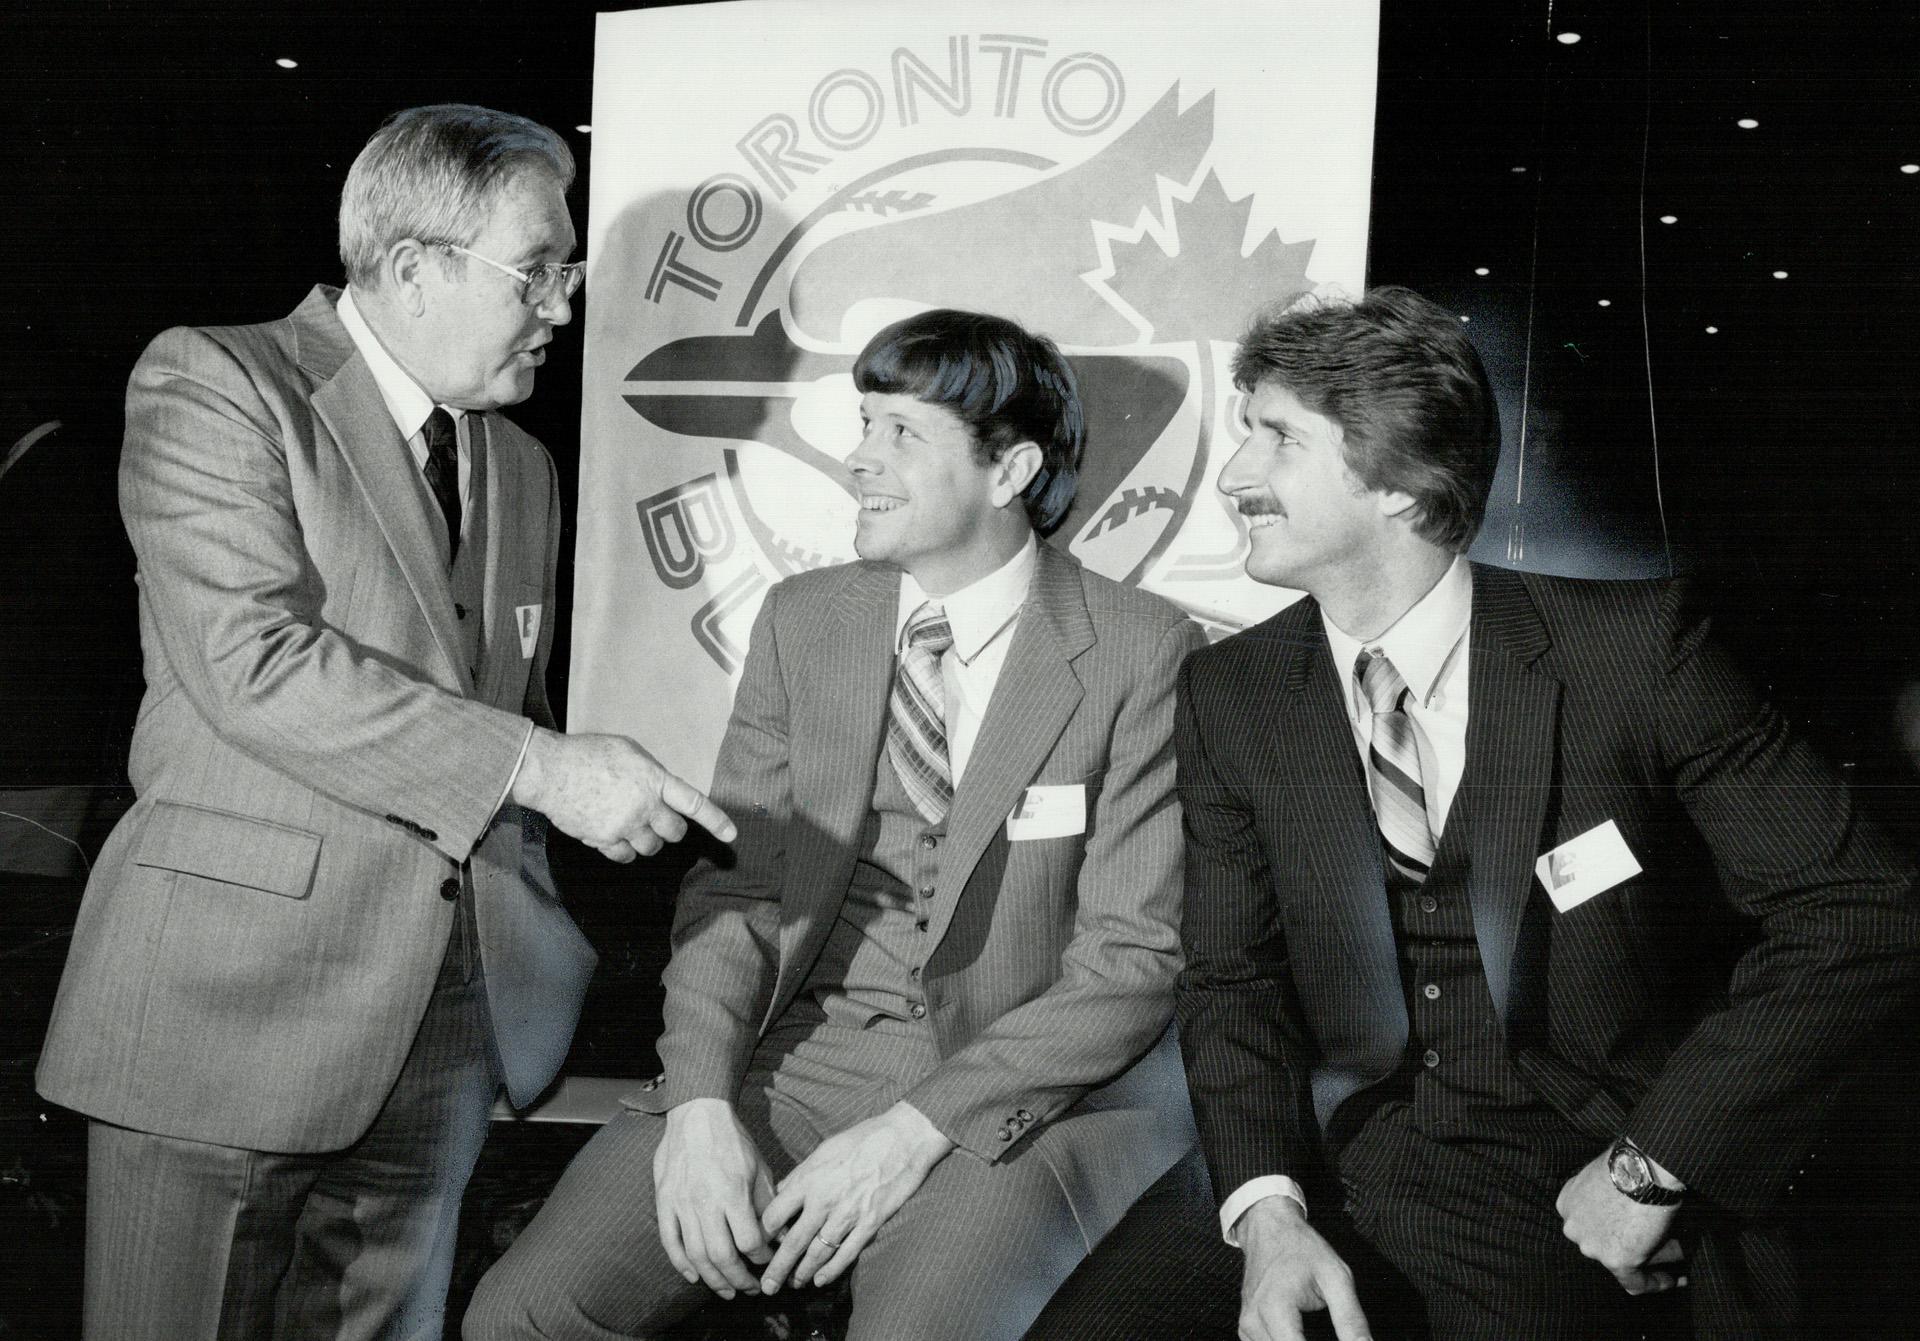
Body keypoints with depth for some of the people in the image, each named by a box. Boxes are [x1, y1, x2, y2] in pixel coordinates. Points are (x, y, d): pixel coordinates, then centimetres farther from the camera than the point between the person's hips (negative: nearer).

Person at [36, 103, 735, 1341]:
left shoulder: (523, 469, 17)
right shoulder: (212, 383, -5)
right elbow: (252, 664, -18)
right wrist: (541, 768, -20)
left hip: (451, 1016, 6)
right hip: (231, 1004, -5)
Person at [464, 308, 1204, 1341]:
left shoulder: (1143, 653, -6)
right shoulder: (803, 618, 8)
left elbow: (1135, 958, -9)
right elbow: (738, 884, 6)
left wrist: (915, 1131, -16)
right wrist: (701, 1104, -10)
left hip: (1038, 1082, -3)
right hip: (812, 1050, 4)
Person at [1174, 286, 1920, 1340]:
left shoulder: (1631, 646, -8)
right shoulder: (1227, 697, 2)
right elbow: (1233, 980, 2)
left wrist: (1650, 1165, -10)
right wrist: (1265, 1208, -15)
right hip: (1355, 1199, 1)